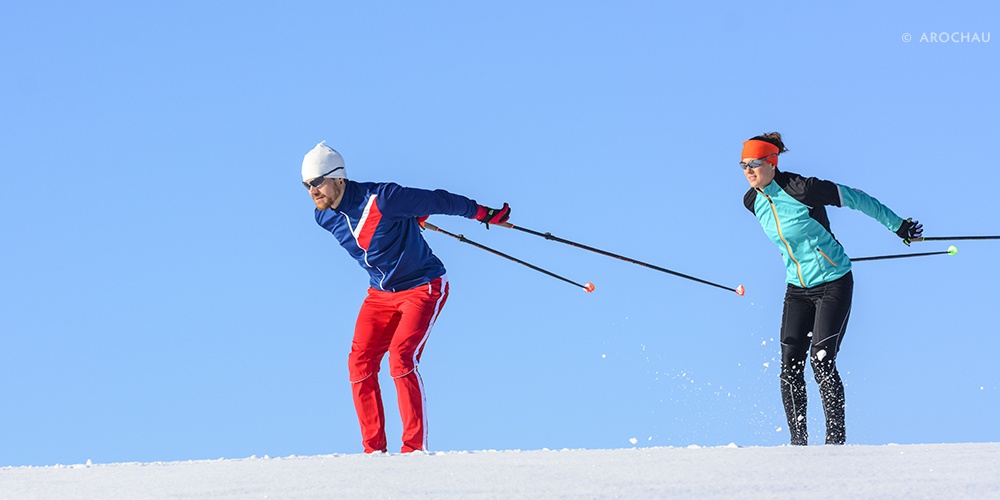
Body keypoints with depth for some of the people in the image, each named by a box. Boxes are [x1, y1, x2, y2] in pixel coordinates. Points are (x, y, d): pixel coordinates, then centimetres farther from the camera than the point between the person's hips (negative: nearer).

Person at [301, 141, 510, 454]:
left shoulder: (379, 199, -26)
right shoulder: (325, 219, -3)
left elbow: (436, 201, -16)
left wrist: (482, 213, -8)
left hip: (423, 288, -7)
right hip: (381, 294, 7)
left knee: (401, 358, -21)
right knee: (360, 363, -5)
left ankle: (415, 446, -17)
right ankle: (374, 449, 2)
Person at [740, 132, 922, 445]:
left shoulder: (802, 190, -21)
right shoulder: (752, 202, -1)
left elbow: (855, 198, -10)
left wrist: (897, 225, -2)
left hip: (833, 284, -6)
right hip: (797, 289, 6)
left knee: (821, 360, -16)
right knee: (790, 366, -5)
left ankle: (836, 437, -8)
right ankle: (798, 441, 1)